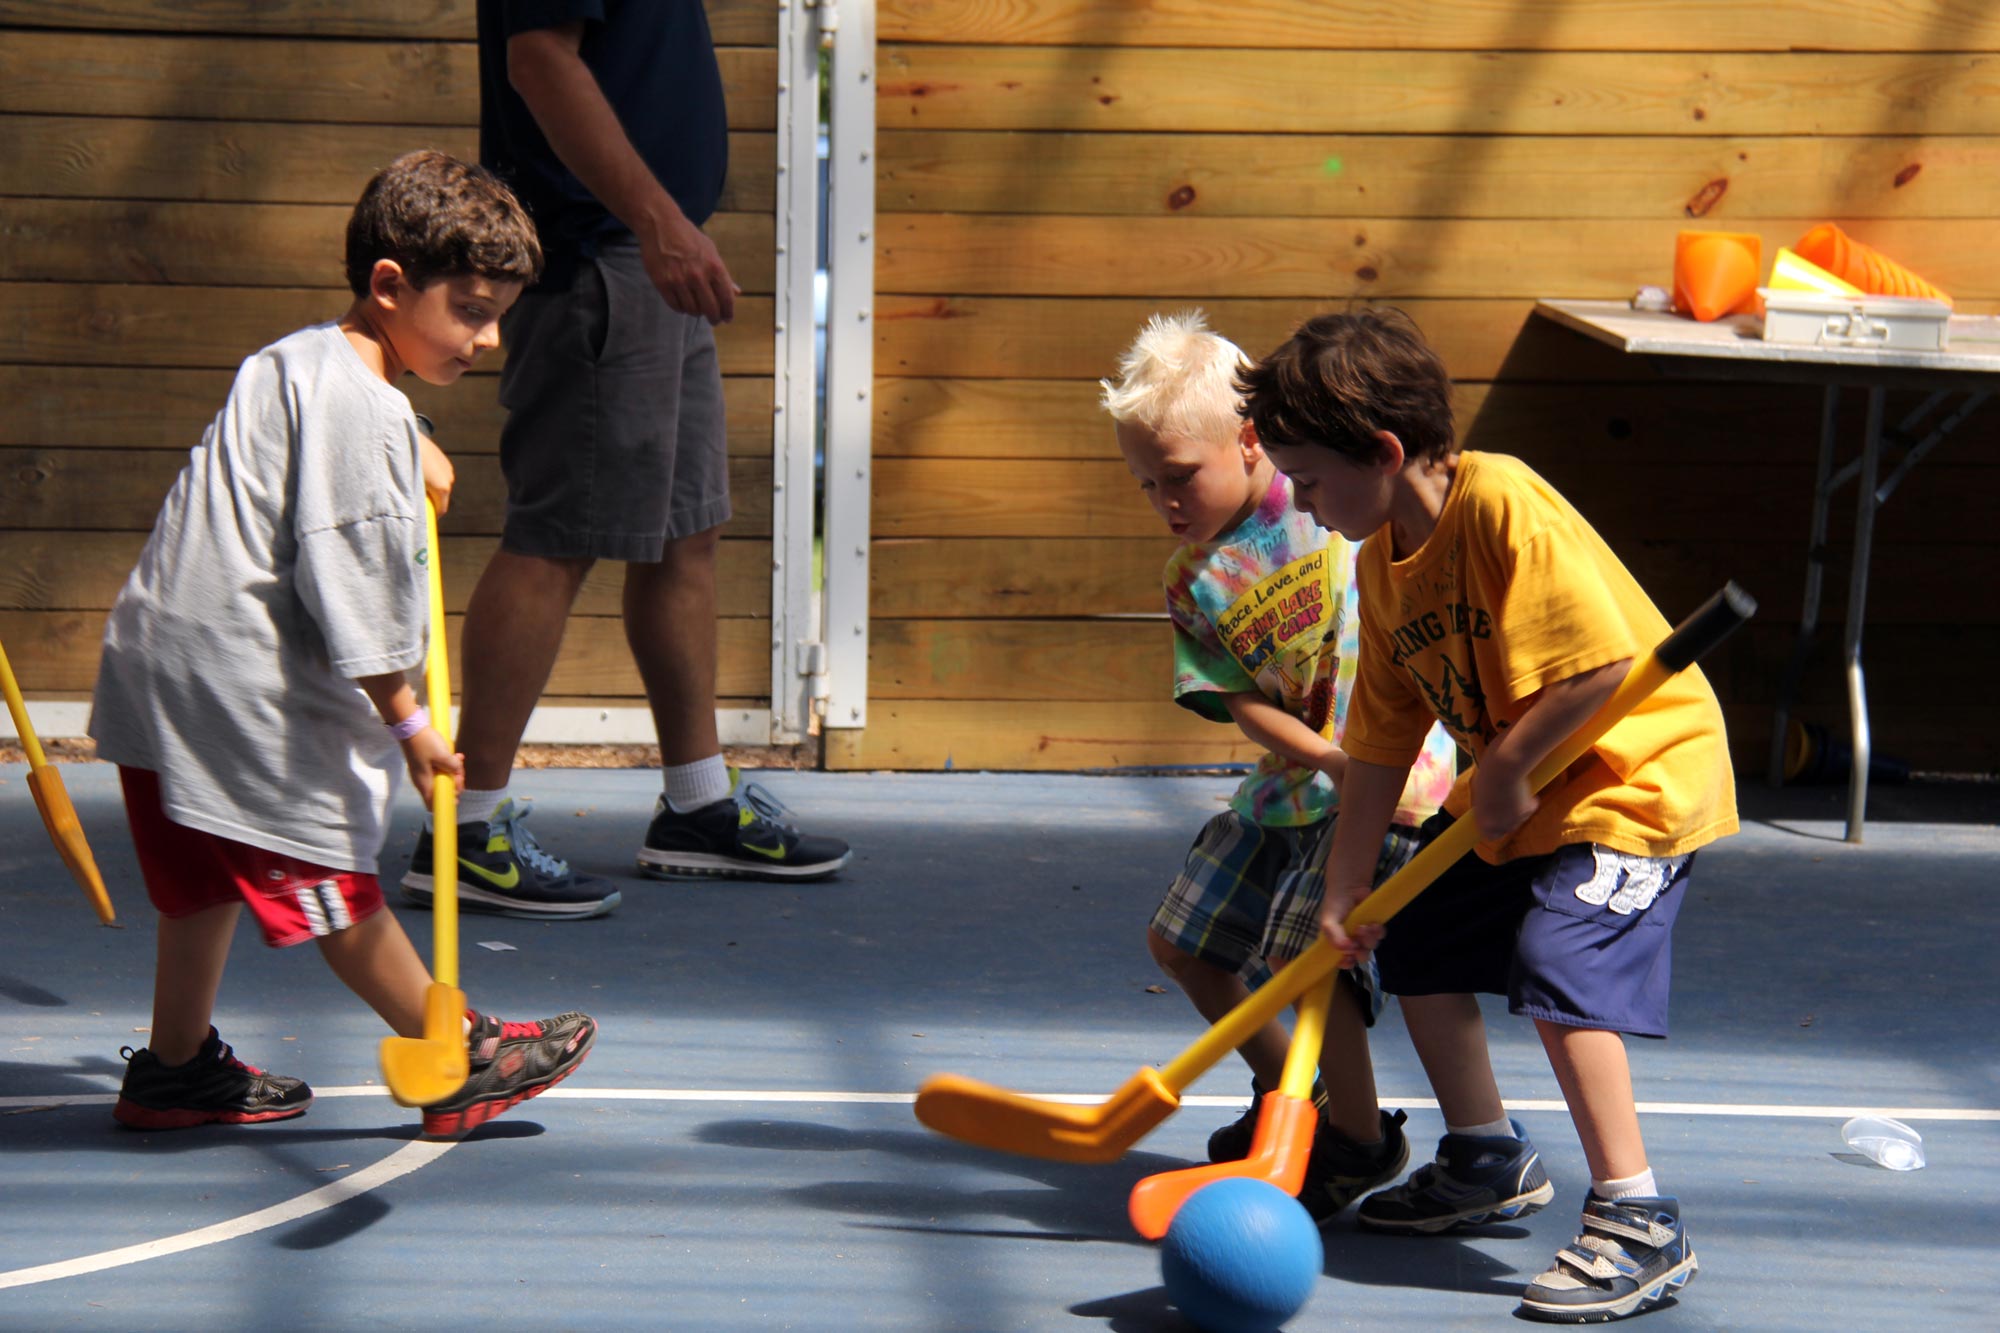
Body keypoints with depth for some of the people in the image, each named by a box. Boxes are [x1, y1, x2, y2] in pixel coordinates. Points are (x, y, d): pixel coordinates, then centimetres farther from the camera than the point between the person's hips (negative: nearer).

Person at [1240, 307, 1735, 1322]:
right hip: (1512, 793, 10)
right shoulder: (1383, 562, 2)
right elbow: (1378, 749, 6)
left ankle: (1637, 1225, -19)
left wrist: (1507, 767, -22)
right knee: (1411, 945, 13)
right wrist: (1342, 894, 2)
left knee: (1558, 962, -25)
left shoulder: (1502, 505, -26)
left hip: (1638, 767, -10)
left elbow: (1604, 662, -31)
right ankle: (1490, 1165, 32)